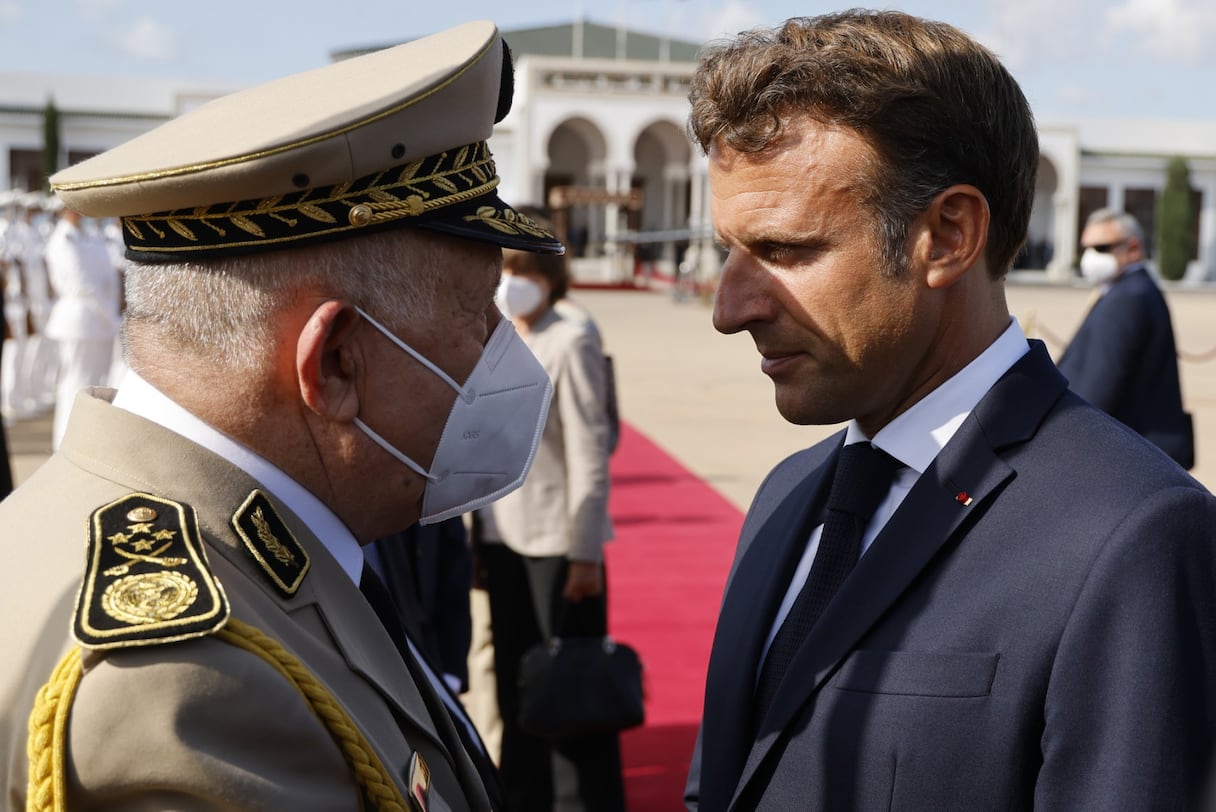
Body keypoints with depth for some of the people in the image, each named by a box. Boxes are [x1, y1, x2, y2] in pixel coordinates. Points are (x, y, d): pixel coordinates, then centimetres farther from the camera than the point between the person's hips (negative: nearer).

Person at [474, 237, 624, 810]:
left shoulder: (571, 344, -7)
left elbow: (590, 452, -11)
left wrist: (586, 553, -14)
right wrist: (478, 538, 8)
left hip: (557, 537, -6)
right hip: (503, 536, 6)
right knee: (517, 683, 12)